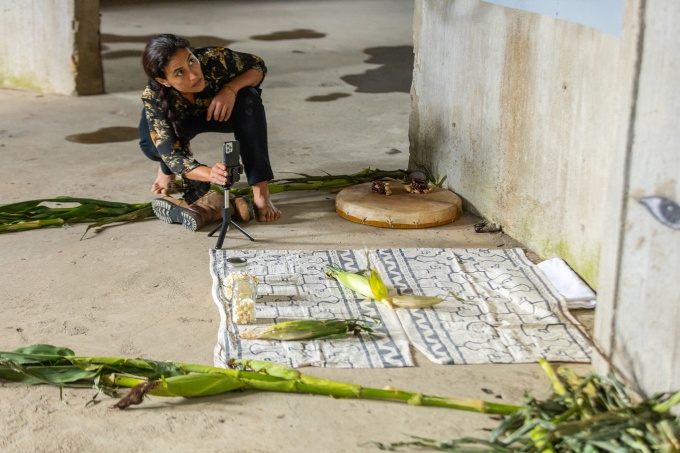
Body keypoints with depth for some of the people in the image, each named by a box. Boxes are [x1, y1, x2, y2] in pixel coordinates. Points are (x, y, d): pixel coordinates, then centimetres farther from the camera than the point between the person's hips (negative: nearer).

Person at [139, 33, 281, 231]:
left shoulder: (214, 60, -36)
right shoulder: (153, 98, -37)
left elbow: (258, 66, -18)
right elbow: (172, 155, -41)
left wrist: (231, 88, -38)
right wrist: (211, 174, -60)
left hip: (224, 112, 1)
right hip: (182, 123, -1)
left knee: (248, 99, -33)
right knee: (151, 143, -34)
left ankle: (261, 193, -33)